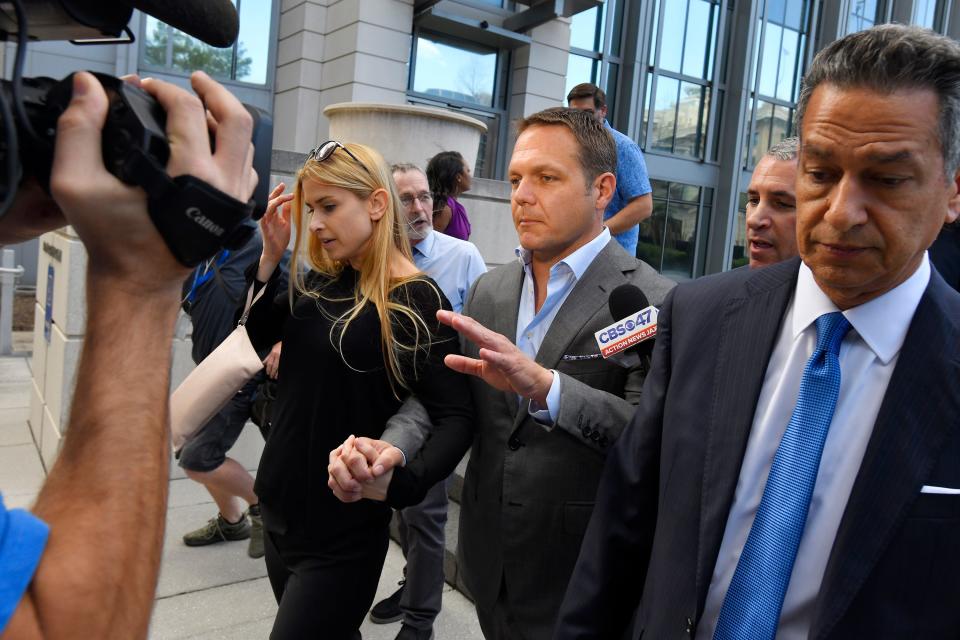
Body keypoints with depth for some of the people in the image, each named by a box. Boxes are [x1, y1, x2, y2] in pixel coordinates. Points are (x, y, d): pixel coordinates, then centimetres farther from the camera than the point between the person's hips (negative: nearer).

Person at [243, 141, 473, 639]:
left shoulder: (415, 300, -18)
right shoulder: (318, 284, 3)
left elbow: (456, 417, -20)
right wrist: (271, 255, -6)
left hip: (341, 533, -7)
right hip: (280, 508, 7)